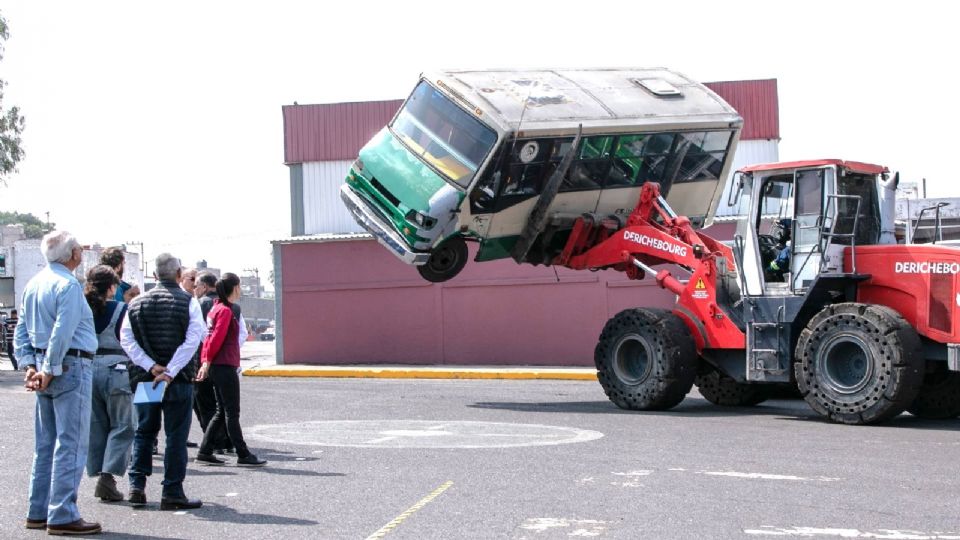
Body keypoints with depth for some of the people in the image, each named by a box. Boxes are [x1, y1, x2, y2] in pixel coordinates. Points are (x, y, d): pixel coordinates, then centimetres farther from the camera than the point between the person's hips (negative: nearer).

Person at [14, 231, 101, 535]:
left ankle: (38, 512, 19)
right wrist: (51, 371, -14)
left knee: (46, 444, 14)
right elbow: (62, 333, -20)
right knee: (70, 445, -6)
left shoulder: (33, 284, 13)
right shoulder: (68, 285, -14)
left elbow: (21, 331, 13)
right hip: (70, 366, -9)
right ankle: (62, 516, -6)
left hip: (44, 366, 9)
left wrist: (30, 366, 7)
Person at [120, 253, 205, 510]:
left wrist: (151, 366, -8)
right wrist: (170, 372, -16)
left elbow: (126, 339, -3)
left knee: (144, 432, 16)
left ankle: (137, 486, 12)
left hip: (145, 377, 4)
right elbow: (193, 339, -15)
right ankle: (172, 493, 3)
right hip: (178, 379, -3)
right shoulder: (188, 302, -4)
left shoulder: (137, 303, 6)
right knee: (176, 435, 2)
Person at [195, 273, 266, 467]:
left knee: (222, 412, 13)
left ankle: (205, 452, 13)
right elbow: (217, 338, -16)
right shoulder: (225, 311, -13)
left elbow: (211, 338, 16)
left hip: (216, 367, 9)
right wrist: (208, 361, -8)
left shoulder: (217, 308, 15)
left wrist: (206, 361, 15)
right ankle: (243, 455, -1)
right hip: (225, 366, -9)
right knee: (232, 413, -5)